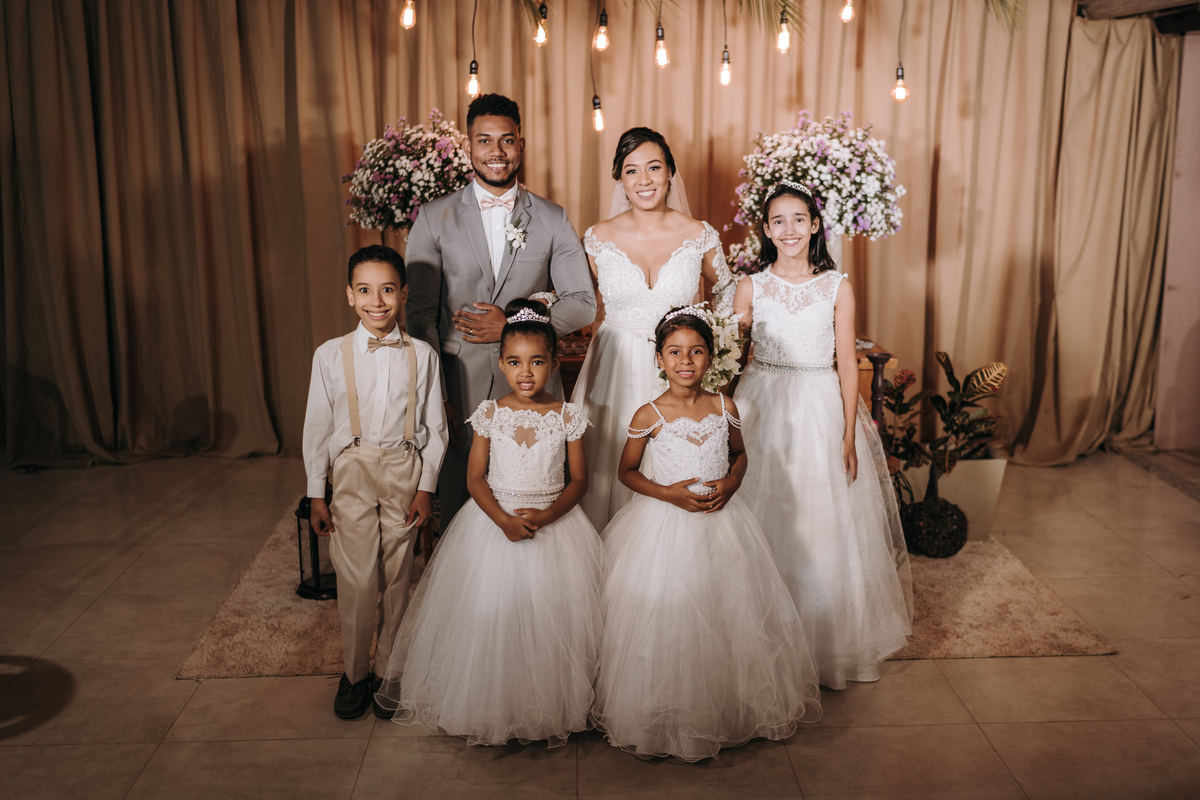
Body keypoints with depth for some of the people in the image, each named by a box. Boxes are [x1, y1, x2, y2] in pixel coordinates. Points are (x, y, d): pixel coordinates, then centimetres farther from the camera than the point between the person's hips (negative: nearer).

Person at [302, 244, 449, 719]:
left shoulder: (422, 356, -1)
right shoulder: (331, 355, -2)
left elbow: (434, 428, 3)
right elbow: (317, 427, 3)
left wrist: (425, 487, -1)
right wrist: (316, 493, 3)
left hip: (404, 471, 1)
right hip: (352, 471, -1)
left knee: (396, 576, 9)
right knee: (357, 579, -3)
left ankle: (387, 670, 25)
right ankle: (354, 672, 17)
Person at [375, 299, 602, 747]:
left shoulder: (567, 417, -4)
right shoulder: (490, 414, -3)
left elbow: (579, 480, -1)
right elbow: (475, 477, -3)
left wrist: (546, 516, -17)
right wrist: (503, 520, -18)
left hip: (553, 524, 0)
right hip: (494, 521, 1)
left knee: (549, 618, 2)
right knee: (489, 614, 2)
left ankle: (548, 709, 20)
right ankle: (490, 705, 20)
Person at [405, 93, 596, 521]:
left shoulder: (552, 219, 6)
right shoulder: (434, 218, 3)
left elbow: (583, 303, 4)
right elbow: (420, 313, 0)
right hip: (459, 389, 0)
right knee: (458, 515, 7)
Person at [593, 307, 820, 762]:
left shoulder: (724, 408, 0)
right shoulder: (649, 415, -9)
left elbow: (739, 454, 15)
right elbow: (627, 472, 0)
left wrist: (731, 482, -6)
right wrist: (667, 493, -15)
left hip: (721, 522, 3)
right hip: (663, 525, -3)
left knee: (729, 616, 10)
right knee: (666, 626, 2)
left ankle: (731, 710, 31)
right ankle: (668, 719, 22)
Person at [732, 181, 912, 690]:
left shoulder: (837, 288, 1)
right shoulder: (751, 287, 3)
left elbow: (847, 363, 0)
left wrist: (849, 435, -6)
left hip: (822, 409, 0)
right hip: (762, 409, 0)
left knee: (824, 529, 4)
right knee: (765, 526, 4)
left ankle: (829, 640, 22)